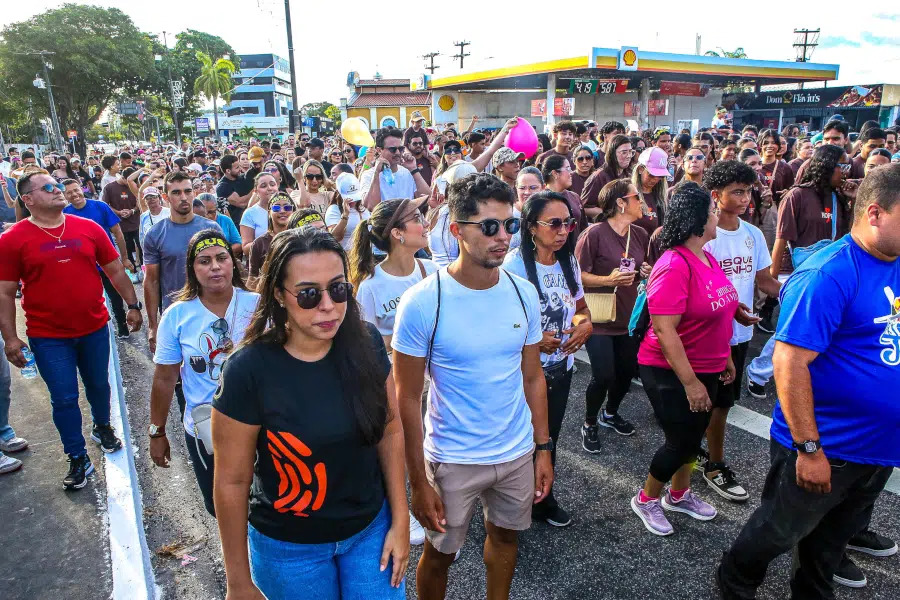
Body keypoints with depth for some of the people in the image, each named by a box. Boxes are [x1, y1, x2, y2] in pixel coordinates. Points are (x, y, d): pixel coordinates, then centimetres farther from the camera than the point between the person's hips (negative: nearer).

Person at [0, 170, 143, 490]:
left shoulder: (89, 228, -1)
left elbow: (115, 270, 6)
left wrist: (133, 305, 5)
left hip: (95, 329, 3)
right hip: (48, 337, -2)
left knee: (98, 385, 19)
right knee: (64, 398, 5)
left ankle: (102, 427, 46)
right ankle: (78, 459, 21)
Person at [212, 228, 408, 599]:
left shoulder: (366, 343, -13)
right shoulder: (248, 370, -22)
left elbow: (389, 431, -3)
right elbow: (232, 481, -13)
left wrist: (400, 521, -1)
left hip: (372, 527, 2)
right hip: (289, 546, -2)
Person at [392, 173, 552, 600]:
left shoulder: (523, 293, -5)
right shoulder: (422, 302, -19)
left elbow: (533, 378, 5)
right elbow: (407, 400, -13)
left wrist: (543, 448, 5)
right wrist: (418, 483, -11)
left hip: (518, 452, 4)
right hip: (453, 460, -4)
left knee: (505, 534, 24)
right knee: (439, 553, 15)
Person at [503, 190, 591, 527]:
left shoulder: (569, 262, 1)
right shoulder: (515, 264, -19)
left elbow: (581, 307, 14)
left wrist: (586, 325, -8)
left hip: (561, 367, 6)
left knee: (549, 437, 22)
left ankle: (544, 499, 44)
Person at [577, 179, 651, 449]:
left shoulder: (640, 234, 5)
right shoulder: (595, 233, -16)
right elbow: (577, 275, -17)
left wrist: (648, 273, -2)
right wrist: (609, 279, -28)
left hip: (630, 318, 6)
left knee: (626, 371, 14)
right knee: (603, 376, -5)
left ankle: (610, 414, 42)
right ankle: (589, 425, 21)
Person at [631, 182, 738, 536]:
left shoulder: (707, 258, 4)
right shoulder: (674, 266, -25)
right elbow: (664, 330, -27)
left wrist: (725, 357, 17)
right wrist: (690, 383, -24)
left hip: (706, 368, 9)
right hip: (671, 372, -9)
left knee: (694, 436, 20)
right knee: (681, 441, 2)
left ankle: (679, 495, 41)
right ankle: (646, 499, 25)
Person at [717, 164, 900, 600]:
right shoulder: (828, 275, -24)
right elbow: (790, 362, -27)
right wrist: (809, 448, -24)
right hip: (825, 448, -7)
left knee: (835, 537, 25)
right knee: (779, 532, 14)